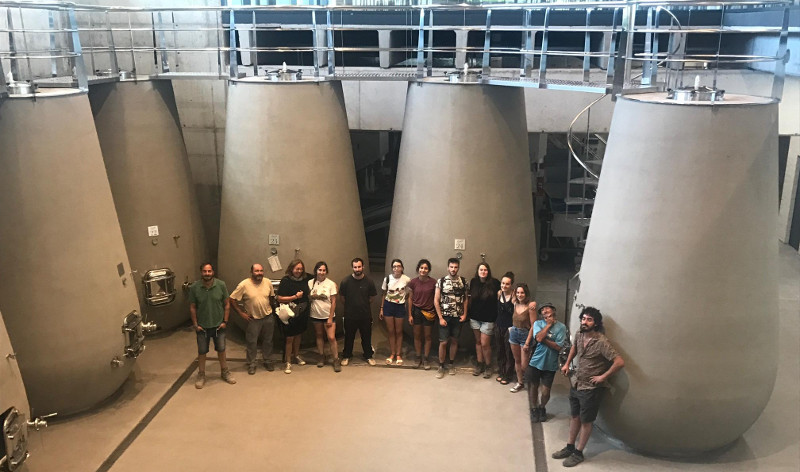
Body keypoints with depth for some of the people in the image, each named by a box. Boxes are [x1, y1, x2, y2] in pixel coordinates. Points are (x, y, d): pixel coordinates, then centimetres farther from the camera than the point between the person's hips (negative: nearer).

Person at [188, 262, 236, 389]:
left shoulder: (221, 285, -10)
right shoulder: (194, 287, -11)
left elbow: (226, 304, -2)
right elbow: (192, 307, -3)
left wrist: (225, 321, -5)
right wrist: (195, 324, -5)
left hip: (218, 325, 1)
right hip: (202, 326, -1)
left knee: (221, 350, 14)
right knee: (202, 352, 11)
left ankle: (225, 372, 31)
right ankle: (201, 375, 27)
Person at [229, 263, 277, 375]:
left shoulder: (268, 283, -4)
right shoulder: (244, 285, -16)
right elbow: (232, 299, -12)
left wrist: (271, 309, 7)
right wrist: (241, 313, -11)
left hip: (268, 317, 3)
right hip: (253, 319, -3)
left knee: (268, 341, 15)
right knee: (251, 342, 6)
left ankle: (267, 361, 32)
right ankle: (251, 364, 22)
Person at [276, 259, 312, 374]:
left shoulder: (305, 279, 0)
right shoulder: (286, 281, -13)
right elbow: (280, 298, -16)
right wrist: (295, 297, -19)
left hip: (302, 312, 5)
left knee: (298, 335, 20)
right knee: (290, 338, 1)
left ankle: (296, 356, 38)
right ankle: (288, 362, 11)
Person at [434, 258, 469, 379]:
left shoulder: (463, 281, 0)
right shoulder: (441, 281, -6)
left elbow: (465, 299, 9)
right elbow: (436, 300, -6)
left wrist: (464, 314, -1)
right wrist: (440, 318, -9)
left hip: (458, 317, 2)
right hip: (445, 317, -2)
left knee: (454, 340, 11)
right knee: (443, 342, -1)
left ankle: (451, 364, 26)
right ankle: (441, 366, 13)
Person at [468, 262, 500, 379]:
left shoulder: (494, 283, -11)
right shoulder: (473, 282, 0)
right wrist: (468, 313, 9)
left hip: (488, 318, -4)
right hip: (475, 317, 4)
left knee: (485, 343, -3)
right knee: (478, 341, 12)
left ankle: (488, 366, 15)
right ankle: (479, 364, 24)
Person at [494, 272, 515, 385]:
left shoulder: (514, 296, -16)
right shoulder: (499, 293, 0)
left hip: (509, 327, -5)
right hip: (499, 325, 5)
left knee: (509, 352, 6)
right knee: (499, 350, 15)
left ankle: (508, 375, 20)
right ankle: (501, 372, 31)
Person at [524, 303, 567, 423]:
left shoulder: (561, 327, -7)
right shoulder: (538, 323, -3)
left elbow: (558, 347, -14)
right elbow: (538, 338, -21)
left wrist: (543, 339, -17)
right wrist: (549, 324, -15)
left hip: (550, 365, -1)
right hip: (535, 362, 1)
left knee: (545, 391, 5)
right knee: (533, 387, 14)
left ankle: (542, 407, 35)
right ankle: (534, 409, 38)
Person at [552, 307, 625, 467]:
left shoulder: (601, 342, -25)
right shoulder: (579, 335, -2)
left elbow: (620, 362, -29)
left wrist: (603, 376, -21)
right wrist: (567, 363, 14)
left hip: (591, 388, -7)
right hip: (575, 383, 7)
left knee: (586, 421, 9)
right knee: (574, 416, 19)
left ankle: (578, 453, 23)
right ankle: (570, 447, 34)